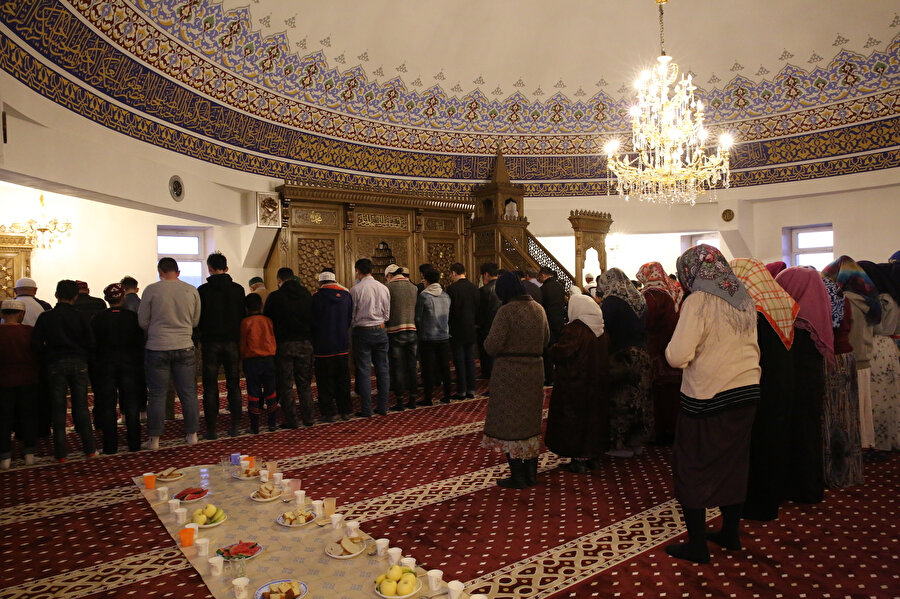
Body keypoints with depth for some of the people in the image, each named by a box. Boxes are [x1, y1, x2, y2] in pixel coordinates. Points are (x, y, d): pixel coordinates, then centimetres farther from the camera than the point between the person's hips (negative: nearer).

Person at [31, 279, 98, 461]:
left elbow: (36, 343, -4)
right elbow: (90, 343, -3)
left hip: (55, 365, 0)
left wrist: (46, 359, 10)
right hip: (78, 364, 0)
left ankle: (60, 452, 8)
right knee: (81, 407, 7)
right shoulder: (80, 317, -1)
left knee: (58, 408, 6)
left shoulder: (45, 317, 0)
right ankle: (89, 448, 8)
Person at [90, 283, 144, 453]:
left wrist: (94, 366, 7)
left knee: (107, 405, 5)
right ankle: (134, 444, 10)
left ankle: (110, 445, 7)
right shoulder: (132, 317, -3)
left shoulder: (98, 319, -5)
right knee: (131, 404, 7)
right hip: (129, 363, 1)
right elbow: (140, 342, -1)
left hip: (105, 365, -1)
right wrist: (139, 365, 7)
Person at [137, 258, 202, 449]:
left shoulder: (151, 290, -5)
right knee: (188, 393, 9)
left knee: (157, 394, 7)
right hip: (185, 347, 2)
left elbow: (142, 322, 2)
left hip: (157, 348, -1)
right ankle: (192, 434, 16)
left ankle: (154, 439, 14)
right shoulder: (192, 290, 1)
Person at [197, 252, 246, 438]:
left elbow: (198, 318, -1)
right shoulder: (238, 289, 1)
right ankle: (234, 425, 13)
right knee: (233, 384, 10)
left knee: (210, 387, 4)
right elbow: (242, 316, 4)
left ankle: (211, 428, 6)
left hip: (210, 342, -2)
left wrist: (201, 339, 12)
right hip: (232, 341, 2)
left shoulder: (203, 290, -5)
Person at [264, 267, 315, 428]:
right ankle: (308, 418, 14)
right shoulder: (307, 295, 6)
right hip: (305, 343, 4)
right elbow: (314, 319, 10)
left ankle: (291, 420, 5)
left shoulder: (275, 296, -5)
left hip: (284, 344, -3)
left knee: (285, 385, 4)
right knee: (304, 384, 12)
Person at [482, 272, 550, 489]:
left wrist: (489, 342, 1)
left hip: (509, 373, -6)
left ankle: (518, 477, 12)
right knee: (530, 422, 17)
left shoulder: (507, 310, -16)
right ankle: (531, 474, 26)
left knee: (509, 423, 6)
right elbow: (546, 339, 15)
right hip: (534, 372, 7)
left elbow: (492, 346, -20)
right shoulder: (538, 308, 5)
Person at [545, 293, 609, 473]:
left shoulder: (575, 329, -19)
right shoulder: (601, 331, 5)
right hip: (596, 386, 8)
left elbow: (561, 352, -26)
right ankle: (593, 456, 25)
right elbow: (606, 357, 10)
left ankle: (578, 460, 6)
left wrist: (551, 349, -7)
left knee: (574, 420, 2)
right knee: (593, 417, 17)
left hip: (574, 384, -8)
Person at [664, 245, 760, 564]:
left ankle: (697, 545, 13)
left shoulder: (697, 302, -16)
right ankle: (731, 534, 32)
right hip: (747, 392, 7)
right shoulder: (744, 299, 6)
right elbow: (753, 347, 17)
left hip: (707, 397, -7)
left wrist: (671, 348, -2)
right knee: (732, 464, 19)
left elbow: (678, 356, -21)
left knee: (691, 467, 6)